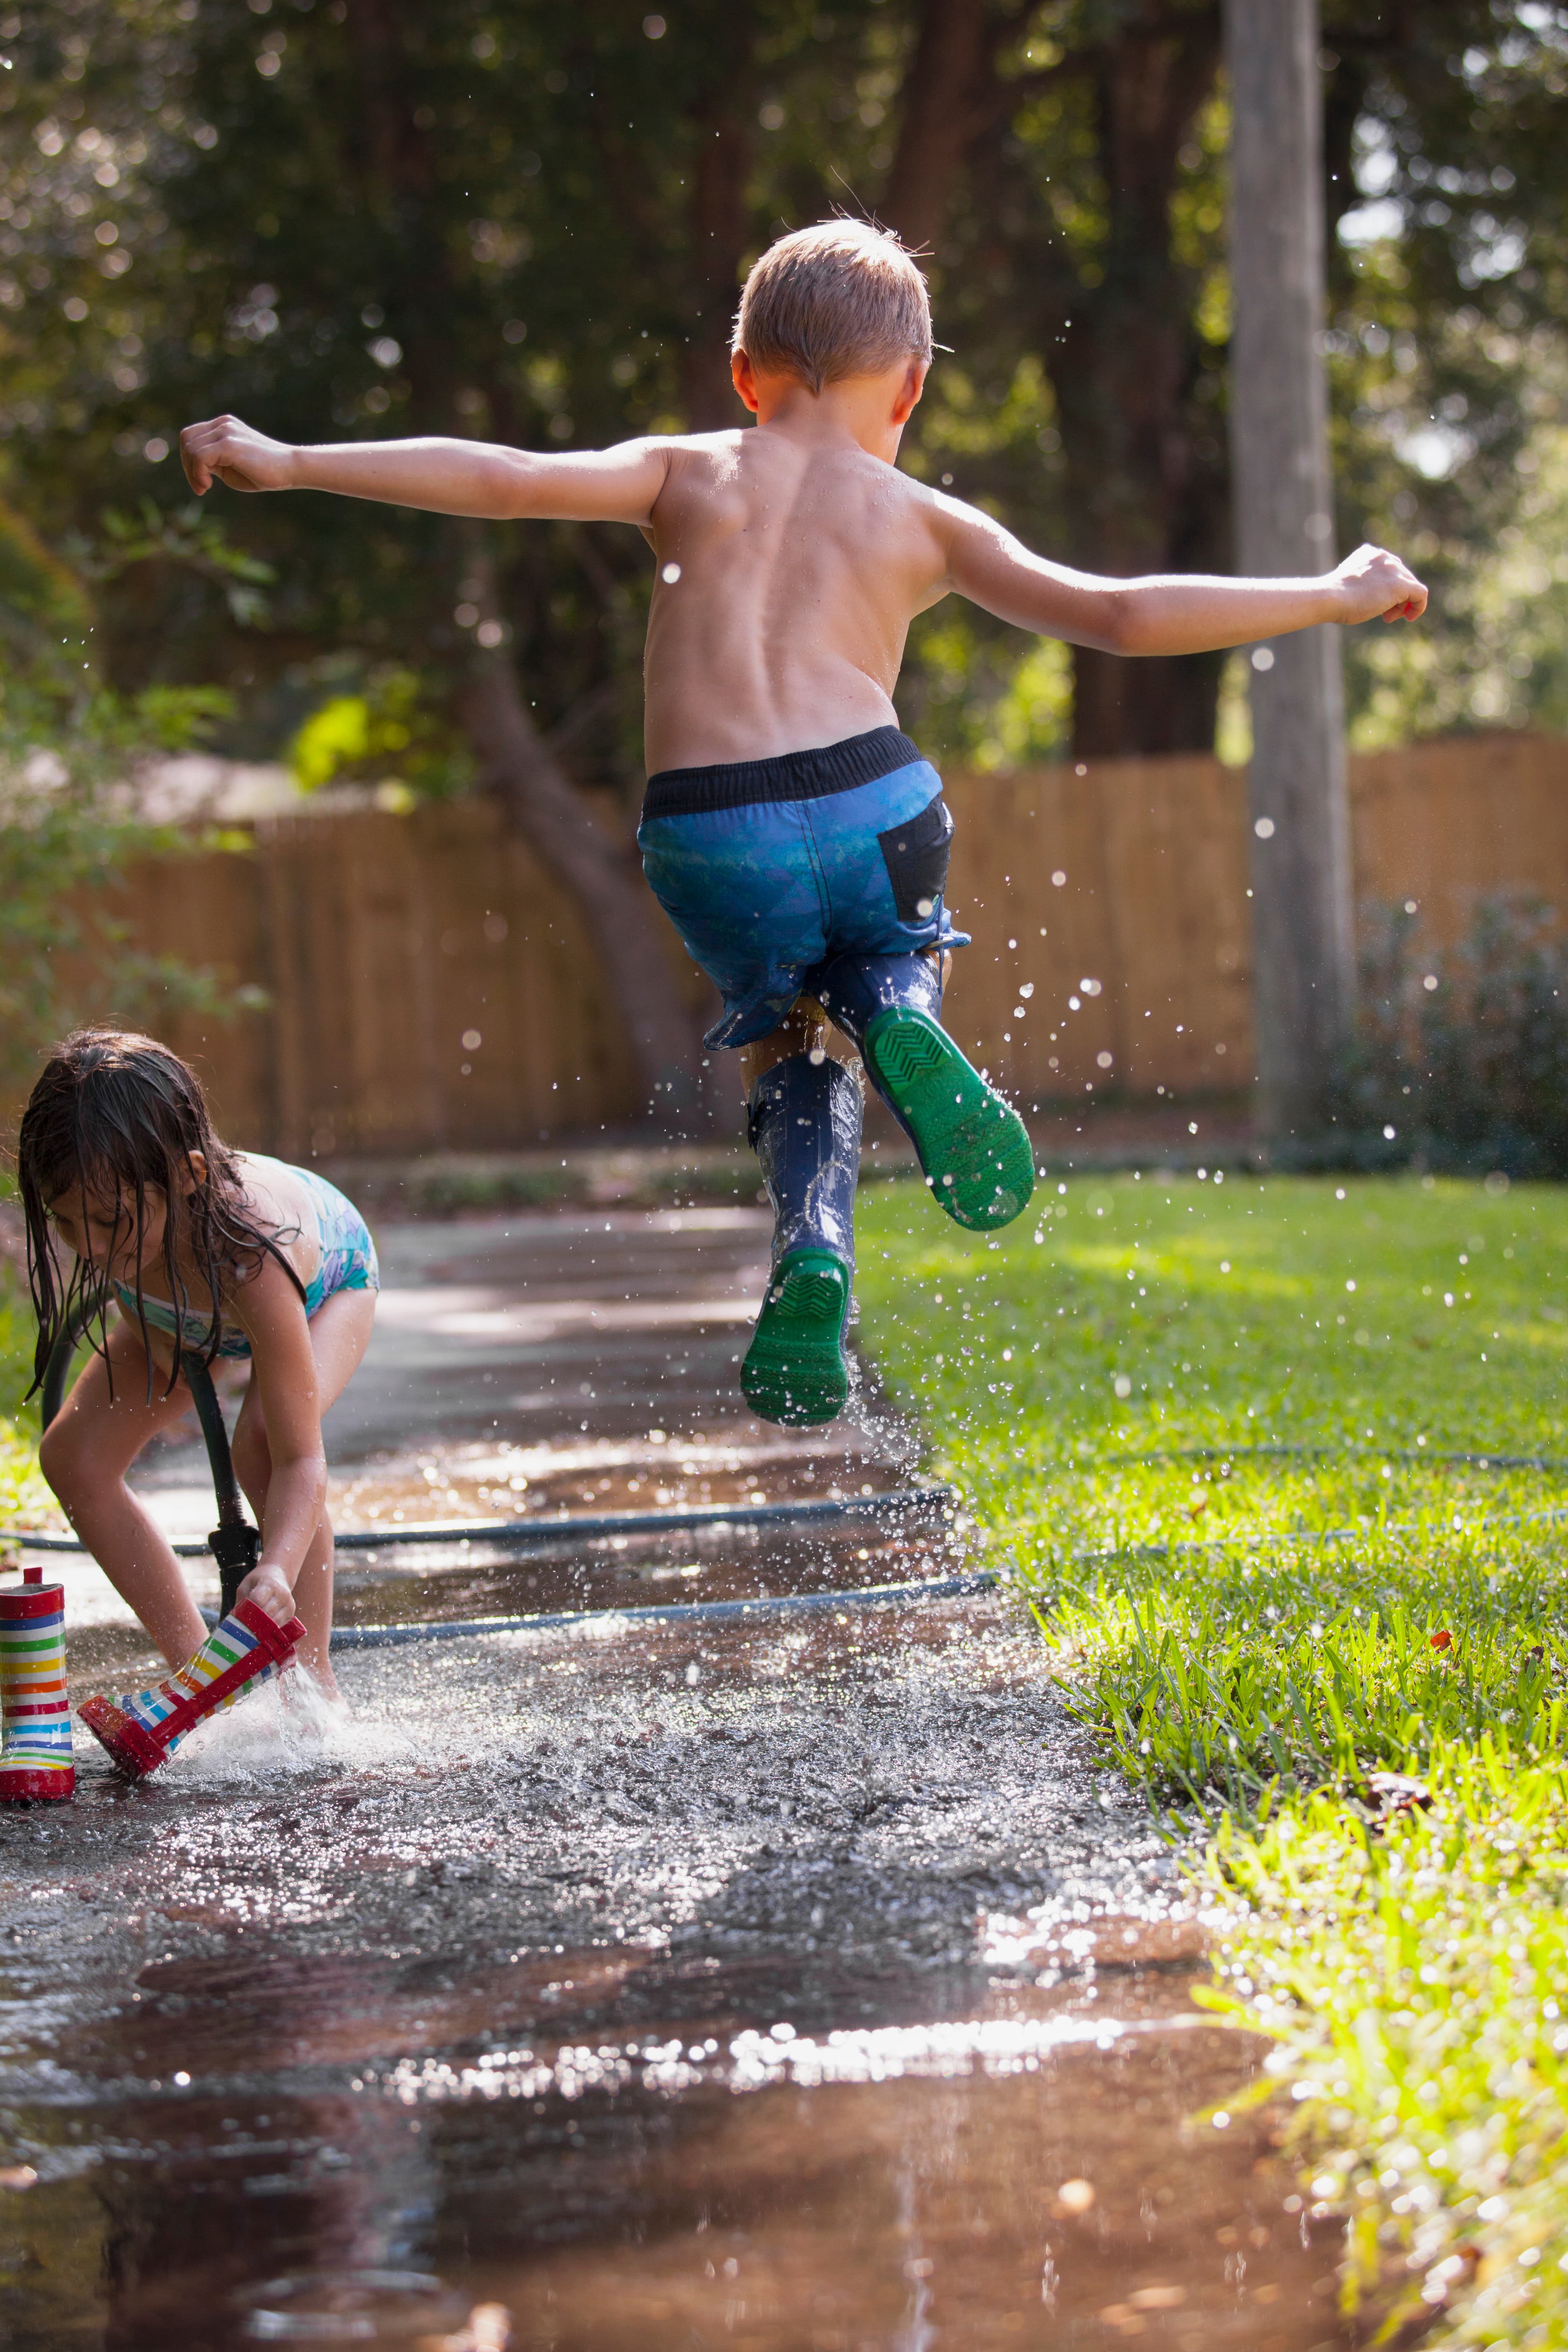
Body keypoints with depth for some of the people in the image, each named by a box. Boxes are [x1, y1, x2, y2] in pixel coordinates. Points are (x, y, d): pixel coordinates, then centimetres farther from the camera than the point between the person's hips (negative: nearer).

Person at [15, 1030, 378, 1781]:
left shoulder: (251, 1254, -49)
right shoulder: (98, 1198, -38)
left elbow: (300, 1457, -46)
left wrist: (278, 1570, -62)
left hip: (328, 1276, -6)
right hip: (179, 1304, 6)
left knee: (263, 1443, -34)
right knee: (75, 1457, -8)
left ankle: (314, 1687, -18)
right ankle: (197, 1668, 4)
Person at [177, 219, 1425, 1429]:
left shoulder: (687, 471, 15)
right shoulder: (923, 520, 13)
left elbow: (504, 480, 2)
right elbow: (1120, 616, 5)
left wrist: (291, 464, 5)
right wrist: (1334, 596, 15)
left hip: (707, 840, 1)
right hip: (869, 806, 0)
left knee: (790, 1052, 25)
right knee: (899, 961, 34)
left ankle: (812, 1254, -4)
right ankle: (902, 1022, -4)